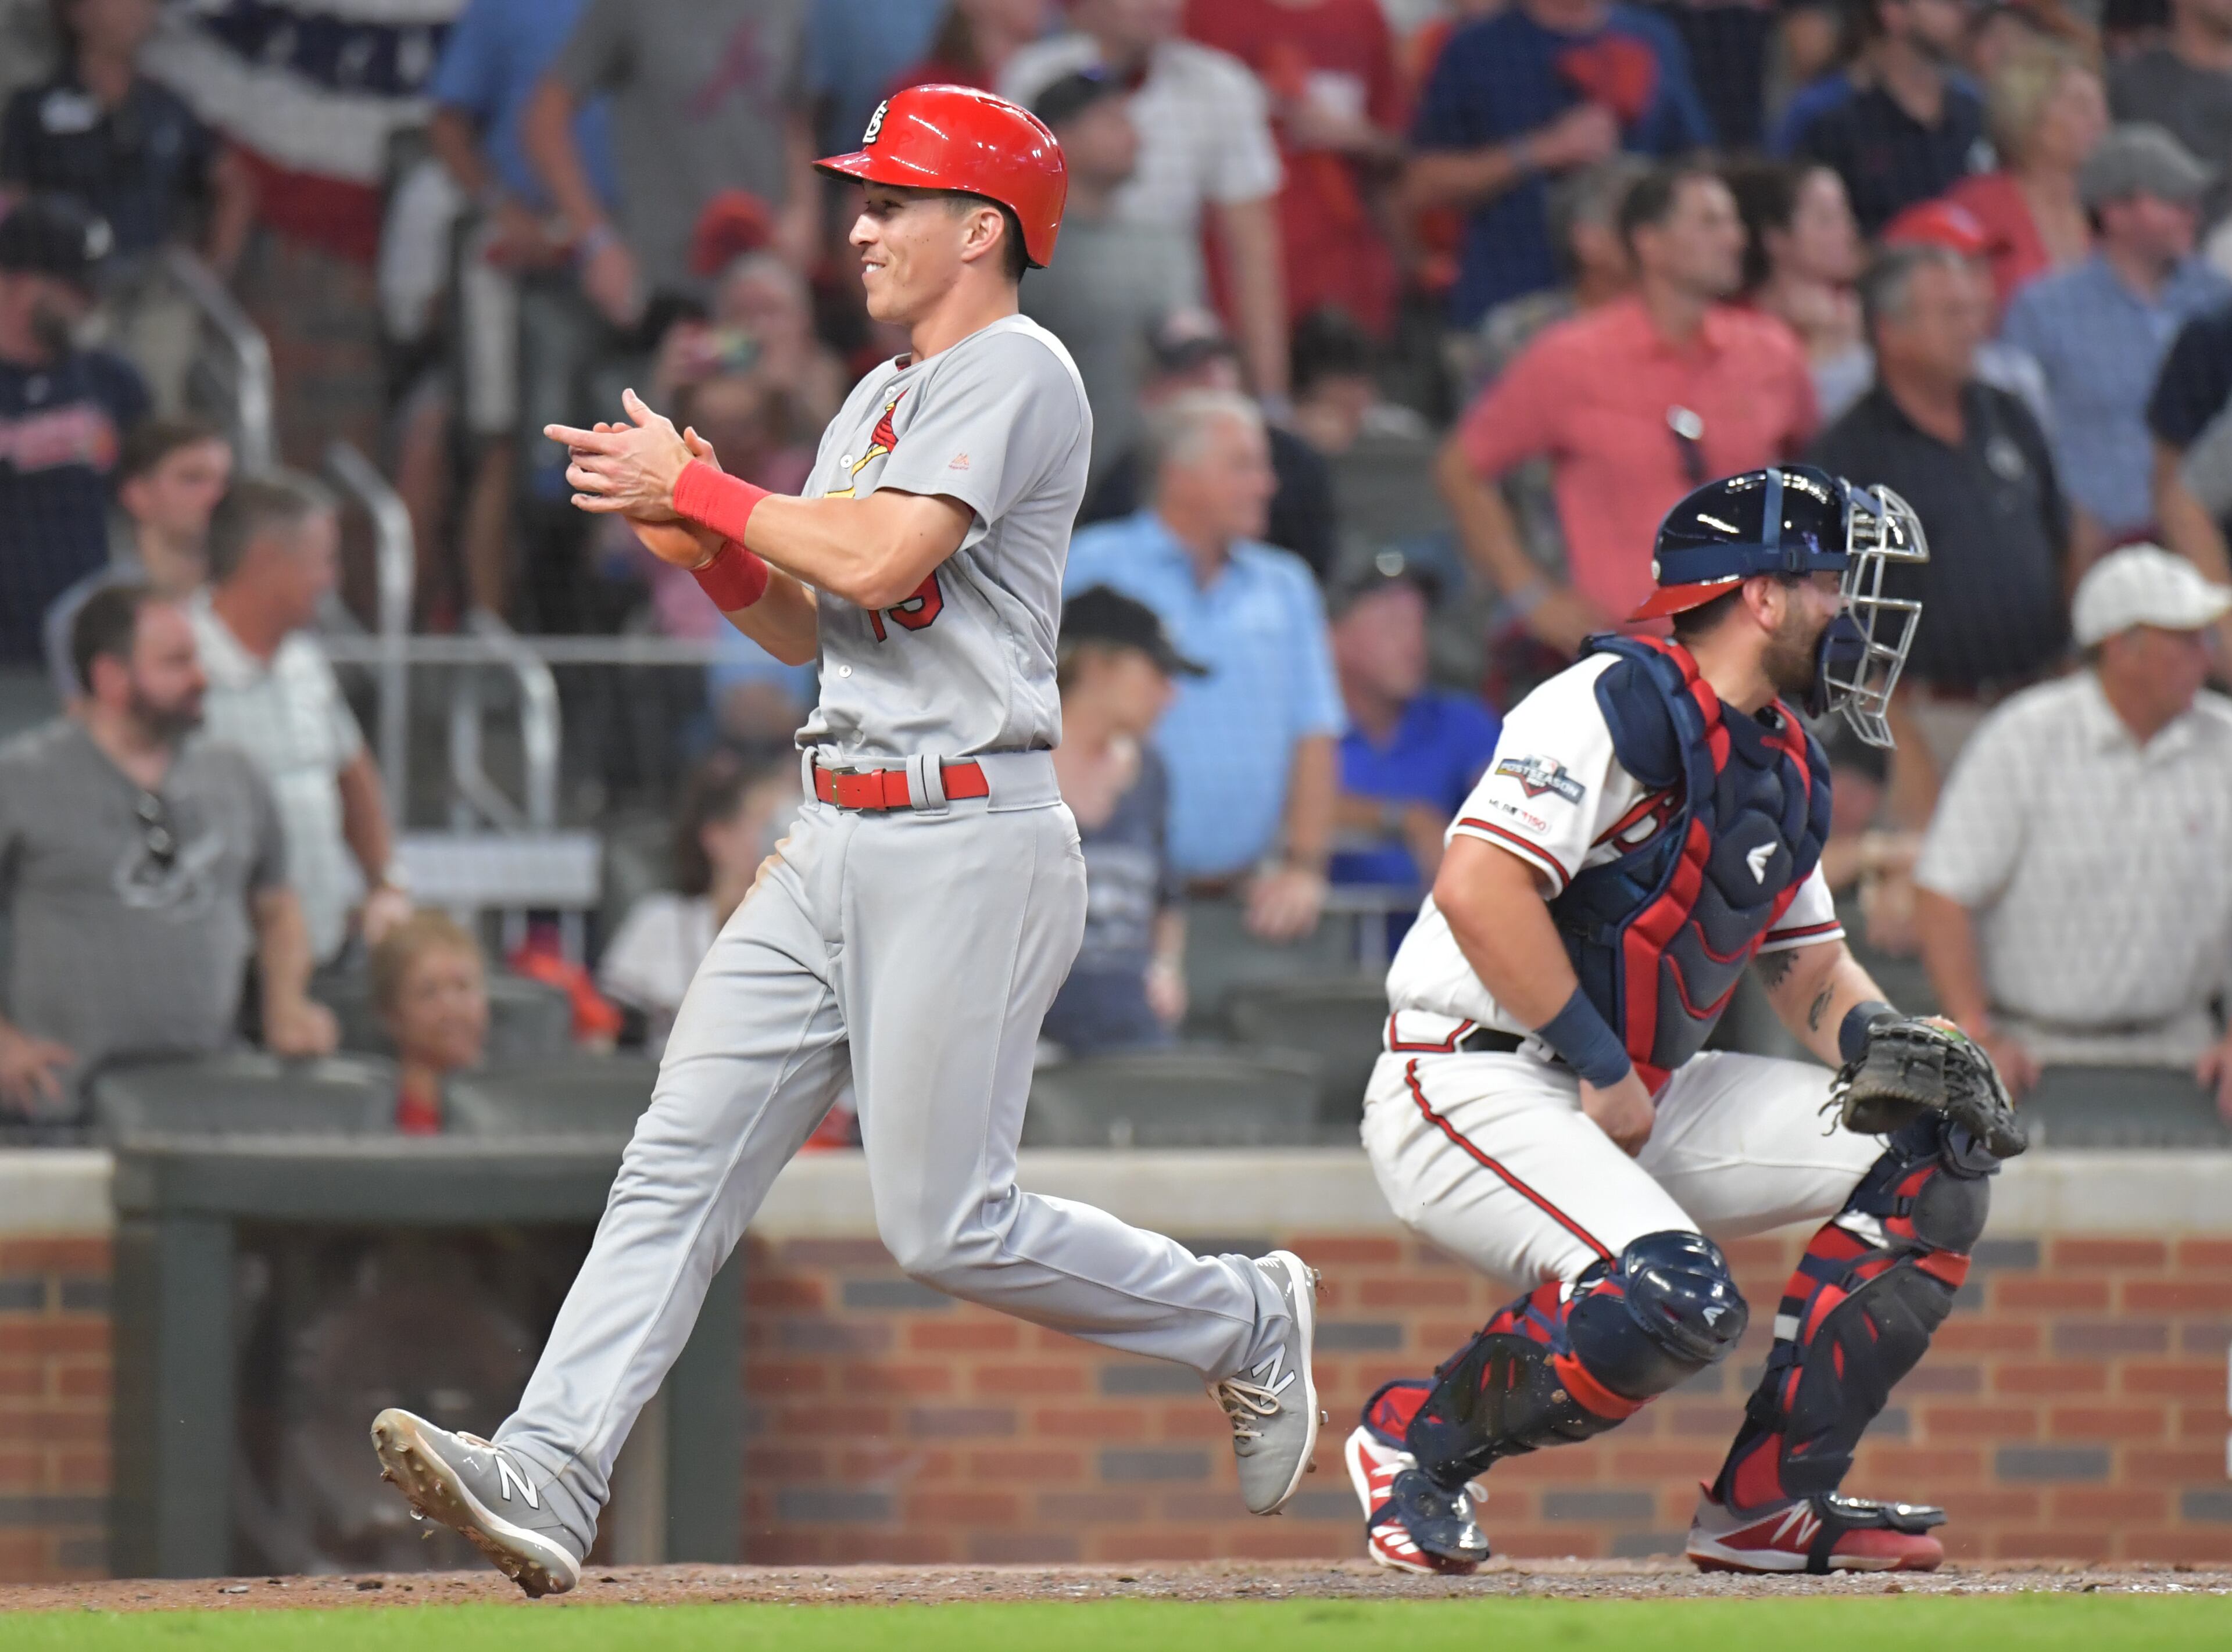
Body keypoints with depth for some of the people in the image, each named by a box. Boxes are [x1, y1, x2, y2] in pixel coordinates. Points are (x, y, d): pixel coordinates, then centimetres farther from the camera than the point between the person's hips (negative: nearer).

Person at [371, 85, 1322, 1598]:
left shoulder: (1017, 377, -10)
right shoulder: (882, 400, 20)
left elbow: (880, 563, -22)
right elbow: (808, 625, 22)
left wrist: (698, 487, -12)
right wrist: (704, 543, 3)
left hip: (971, 840, -9)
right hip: (839, 842, 9)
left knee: (949, 1226, -6)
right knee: (681, 1159, -4)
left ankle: (1245, 1322, 15)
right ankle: (550, 1478, -11)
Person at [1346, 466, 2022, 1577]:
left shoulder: (1785, 768, 15)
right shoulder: (1616, 706, -15)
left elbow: (1811, 965, 21)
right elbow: (1477, 887, -24)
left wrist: (1892, 1045, -3)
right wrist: (1602, 1069, -21)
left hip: (1637, 1100, 10)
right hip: (1472, 1093, -9)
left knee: (1932, 1151, 0)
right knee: (1677, 1302, -32)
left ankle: (1768, 1501, 0)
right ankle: (1421, 1435, -6)